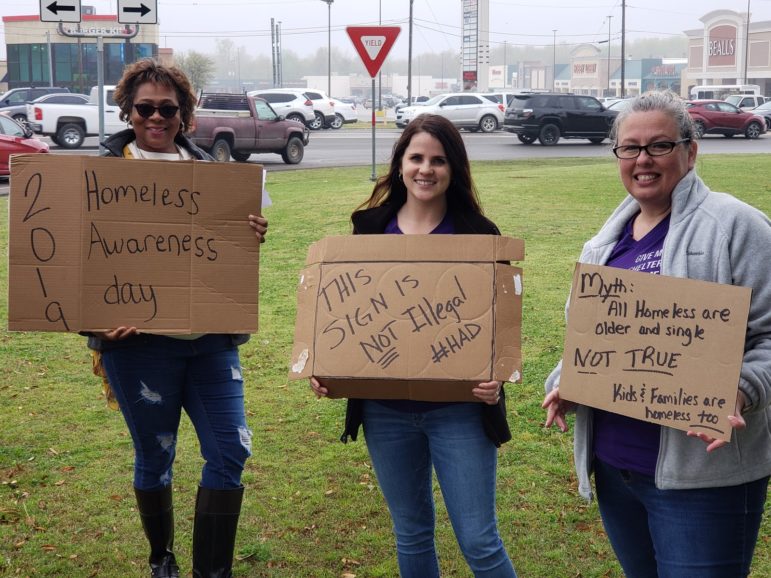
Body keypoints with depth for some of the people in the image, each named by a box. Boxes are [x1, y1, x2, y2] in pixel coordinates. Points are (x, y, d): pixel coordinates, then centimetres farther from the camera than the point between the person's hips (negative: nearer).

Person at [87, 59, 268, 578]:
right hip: (139, 340, -3)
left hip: (212, 336, 3)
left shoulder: (207, 169, 9)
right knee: (155, 457, 9)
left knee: (231, 451, 0)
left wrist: (252, 237, -9)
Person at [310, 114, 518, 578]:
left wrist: (496, 374, -23)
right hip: (385, 408, 3)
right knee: (411, 533, 16)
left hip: (459, 407, -3)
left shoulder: (478, 234, -5)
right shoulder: (370, 227, 3)